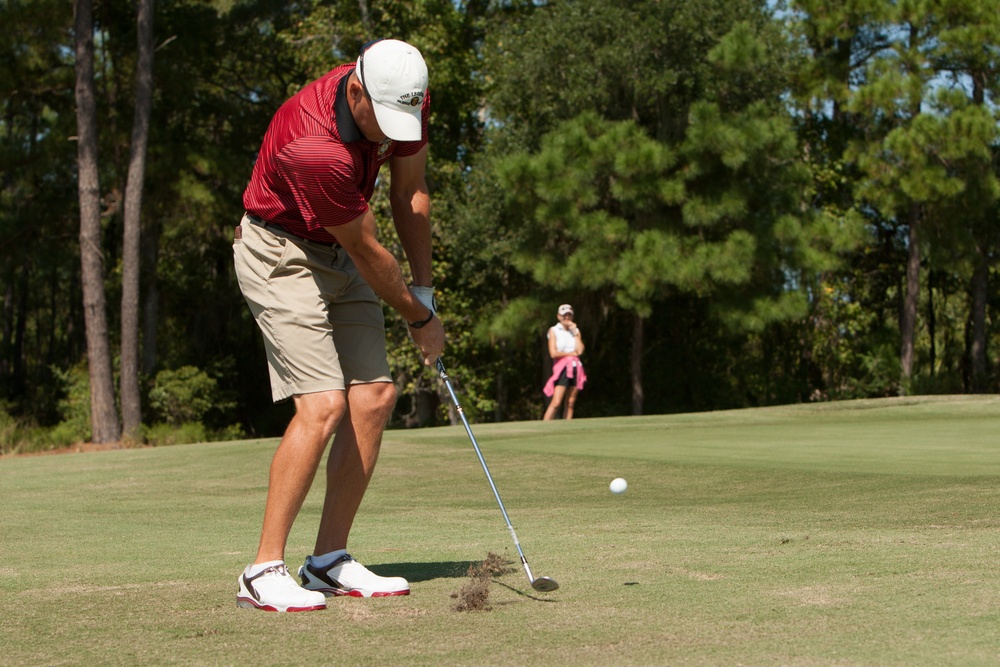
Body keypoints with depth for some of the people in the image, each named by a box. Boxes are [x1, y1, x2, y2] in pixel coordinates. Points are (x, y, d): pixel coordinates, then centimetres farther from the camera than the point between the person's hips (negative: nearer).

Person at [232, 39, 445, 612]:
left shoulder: (408, 100, -12)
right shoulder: (313, 147, -35)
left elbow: (410, 194, 3)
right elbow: (368, 251, -22)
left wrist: (425, 289, 5)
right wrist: (420, 320, -8)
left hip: (338, 253, 8)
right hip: (281, 255, -8)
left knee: (375, 394, -1)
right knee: (323, 404, -20)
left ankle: (330, 560, 6)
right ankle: (264, 570, -14)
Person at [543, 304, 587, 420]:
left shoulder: (576, 331, 14)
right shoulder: (553, 331, 3)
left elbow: (580, 350, -1)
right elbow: (553, 353, -9)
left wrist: (575, 333, -1)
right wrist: (571, 353, -2)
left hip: (576, 368, 5)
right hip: (562, 368, -5)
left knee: (571, 403, 3)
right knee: (556, 403, -15)